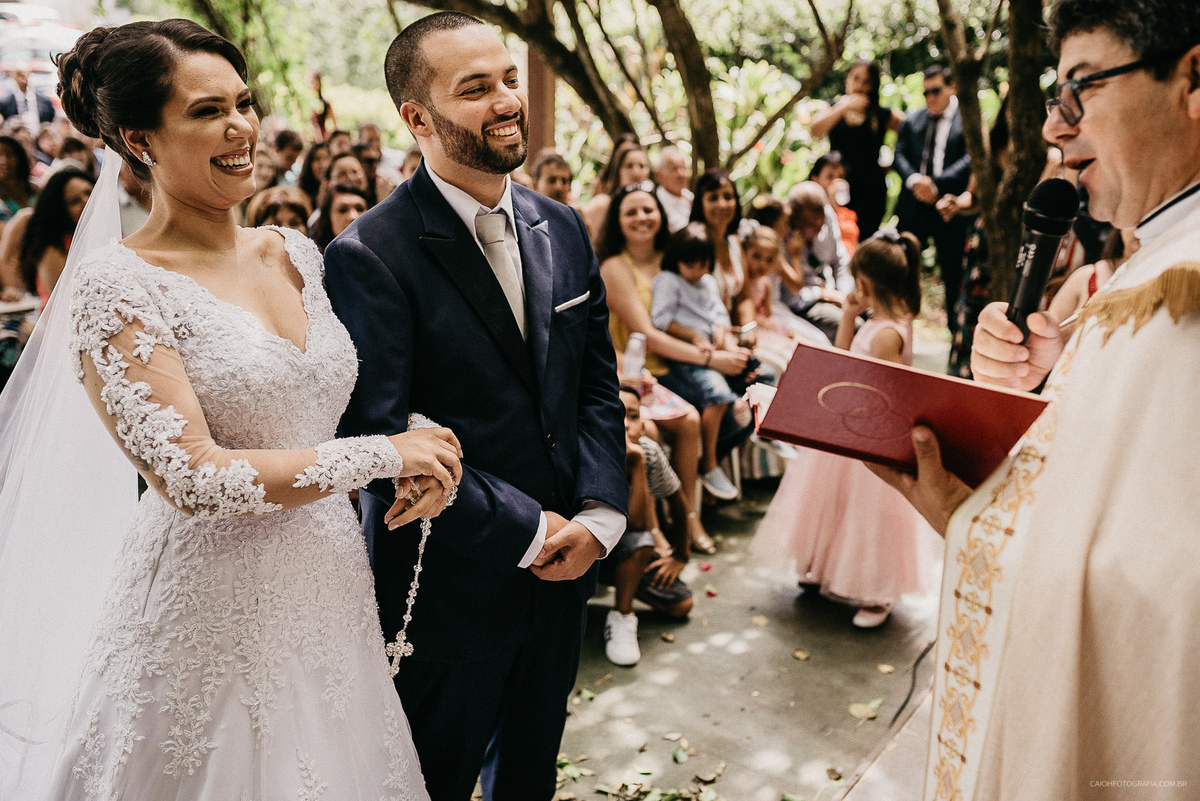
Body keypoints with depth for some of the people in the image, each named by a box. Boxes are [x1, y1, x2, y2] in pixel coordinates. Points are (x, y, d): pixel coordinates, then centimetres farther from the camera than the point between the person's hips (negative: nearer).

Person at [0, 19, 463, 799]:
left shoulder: (294, 253, 5)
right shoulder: (120, 286, -13)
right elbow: (190, 478, -20)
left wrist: (416, 450, -1)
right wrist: (383, 454, -16)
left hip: (330, 596, 6)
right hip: (213, 618, -6)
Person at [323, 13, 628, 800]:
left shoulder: (562, 228, 4)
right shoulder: (369, 257, -18)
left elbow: (597, 382, 6)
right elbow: (382, 437, -22)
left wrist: (598, 515, -6)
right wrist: (528, 532, -18)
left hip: (564, 564, 6)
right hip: (449, 586, -5)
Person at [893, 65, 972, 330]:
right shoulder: (912, 120, 14)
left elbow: (970, 159, -9)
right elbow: (900, 154, 7)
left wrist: (937, 184, -17)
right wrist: (913, 179, -13)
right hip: (913, 207, 3)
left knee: (953, 269, 4)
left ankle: (956, 326, 16)